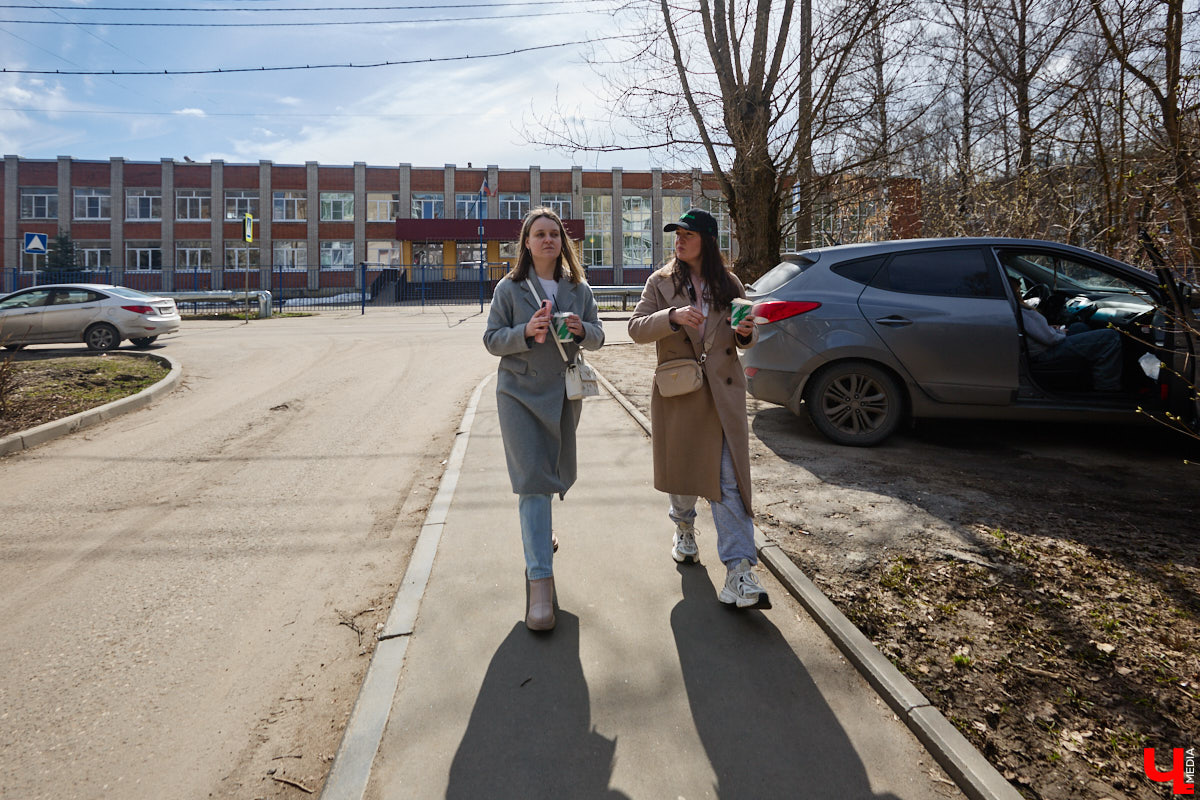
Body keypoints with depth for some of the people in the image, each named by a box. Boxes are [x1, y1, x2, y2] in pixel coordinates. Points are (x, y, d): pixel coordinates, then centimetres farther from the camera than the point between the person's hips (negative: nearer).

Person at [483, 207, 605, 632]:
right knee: (532, 479, -10)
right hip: (520, 392, -4)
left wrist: (582, 329, -15)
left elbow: (598, 338, 8)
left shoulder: (578, 288, 8)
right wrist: (526, 332, -21)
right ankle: (539, 580, -9)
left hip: (564, 392, 4)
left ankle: (538, 530, 47)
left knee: (558, 473, 16)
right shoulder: (509, 288, -1)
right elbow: (491, 339, -3)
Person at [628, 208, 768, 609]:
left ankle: (739, 574, -5)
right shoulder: (661, 282, 4)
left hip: (723, 395, 0)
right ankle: (684, 528, 44)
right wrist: (673, 317, -23)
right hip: (677, 394, 0)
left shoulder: (728, 284, 8)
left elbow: (743, 338, 17)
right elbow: (636, 328, -6)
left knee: (729, 482, -6)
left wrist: (746, 333, -7)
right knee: (683, 471, 14)